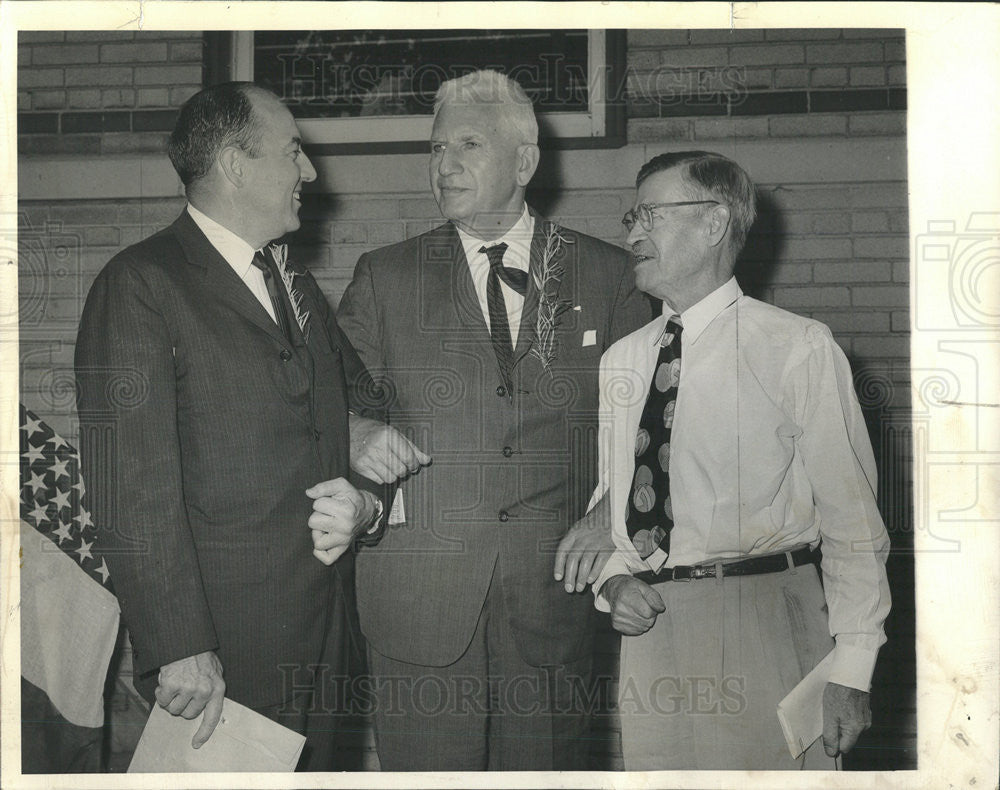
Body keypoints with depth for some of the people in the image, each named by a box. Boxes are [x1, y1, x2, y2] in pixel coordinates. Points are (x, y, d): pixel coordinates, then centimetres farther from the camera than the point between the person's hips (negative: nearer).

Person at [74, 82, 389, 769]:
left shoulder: (298, 285, 16)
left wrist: (367, 502, -1)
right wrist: (179, 649, -20)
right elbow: (133, 487, -16)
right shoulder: (139, 286, -10)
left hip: (323, 638, 7)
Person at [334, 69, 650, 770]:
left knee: (546, 765, 7)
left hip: (555, 584, 0)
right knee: (428, 765, 3)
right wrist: (363, 433, -10)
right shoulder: (385, 278, 8)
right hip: (420, 594, 0)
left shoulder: (605, 274, 7)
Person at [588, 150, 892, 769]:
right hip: (647, 629, 5)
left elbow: (852, 520, -6)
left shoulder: (799, 347, -4)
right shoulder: (620, 361, 12)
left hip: (764, 625, -4)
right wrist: (613, 580, -2)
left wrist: (850, 671, -11)